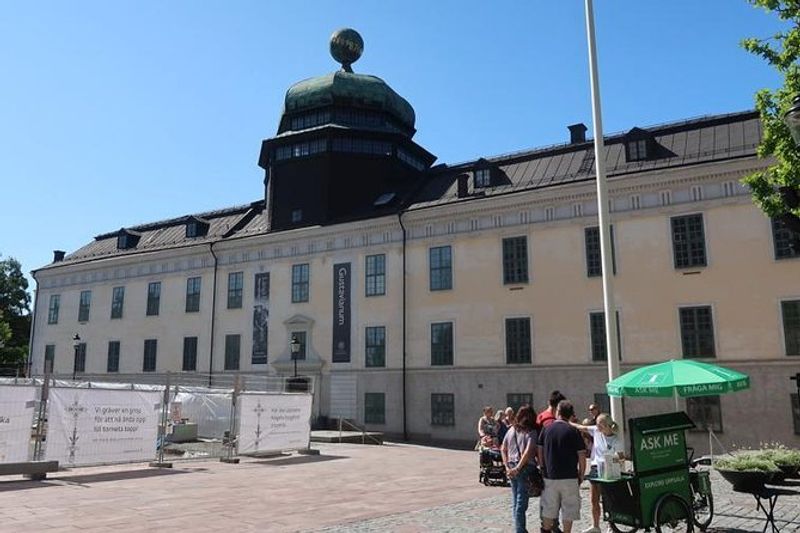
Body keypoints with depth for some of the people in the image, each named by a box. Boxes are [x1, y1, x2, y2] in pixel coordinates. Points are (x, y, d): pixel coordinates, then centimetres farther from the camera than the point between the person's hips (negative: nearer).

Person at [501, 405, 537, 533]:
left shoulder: (511, 430, 7)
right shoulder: (531, 432, -9)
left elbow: (503, 449, 7)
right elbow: (528, 452, -19)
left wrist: (507, 466, 4)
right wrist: (518, 468, -17)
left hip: (512, 468, 5)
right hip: (525, 469, -5)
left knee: (515, 501, 15)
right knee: (521, 502, 2)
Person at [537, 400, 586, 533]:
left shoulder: (546, 429, 0)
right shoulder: (574, 431, -7)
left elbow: (540, 453, 3)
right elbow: (582, 456, -6)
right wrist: (581, 475, 6)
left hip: (549, 477, 3)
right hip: (569, 477, -3)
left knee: (548, 509, 14)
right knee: (568, 509, 7)